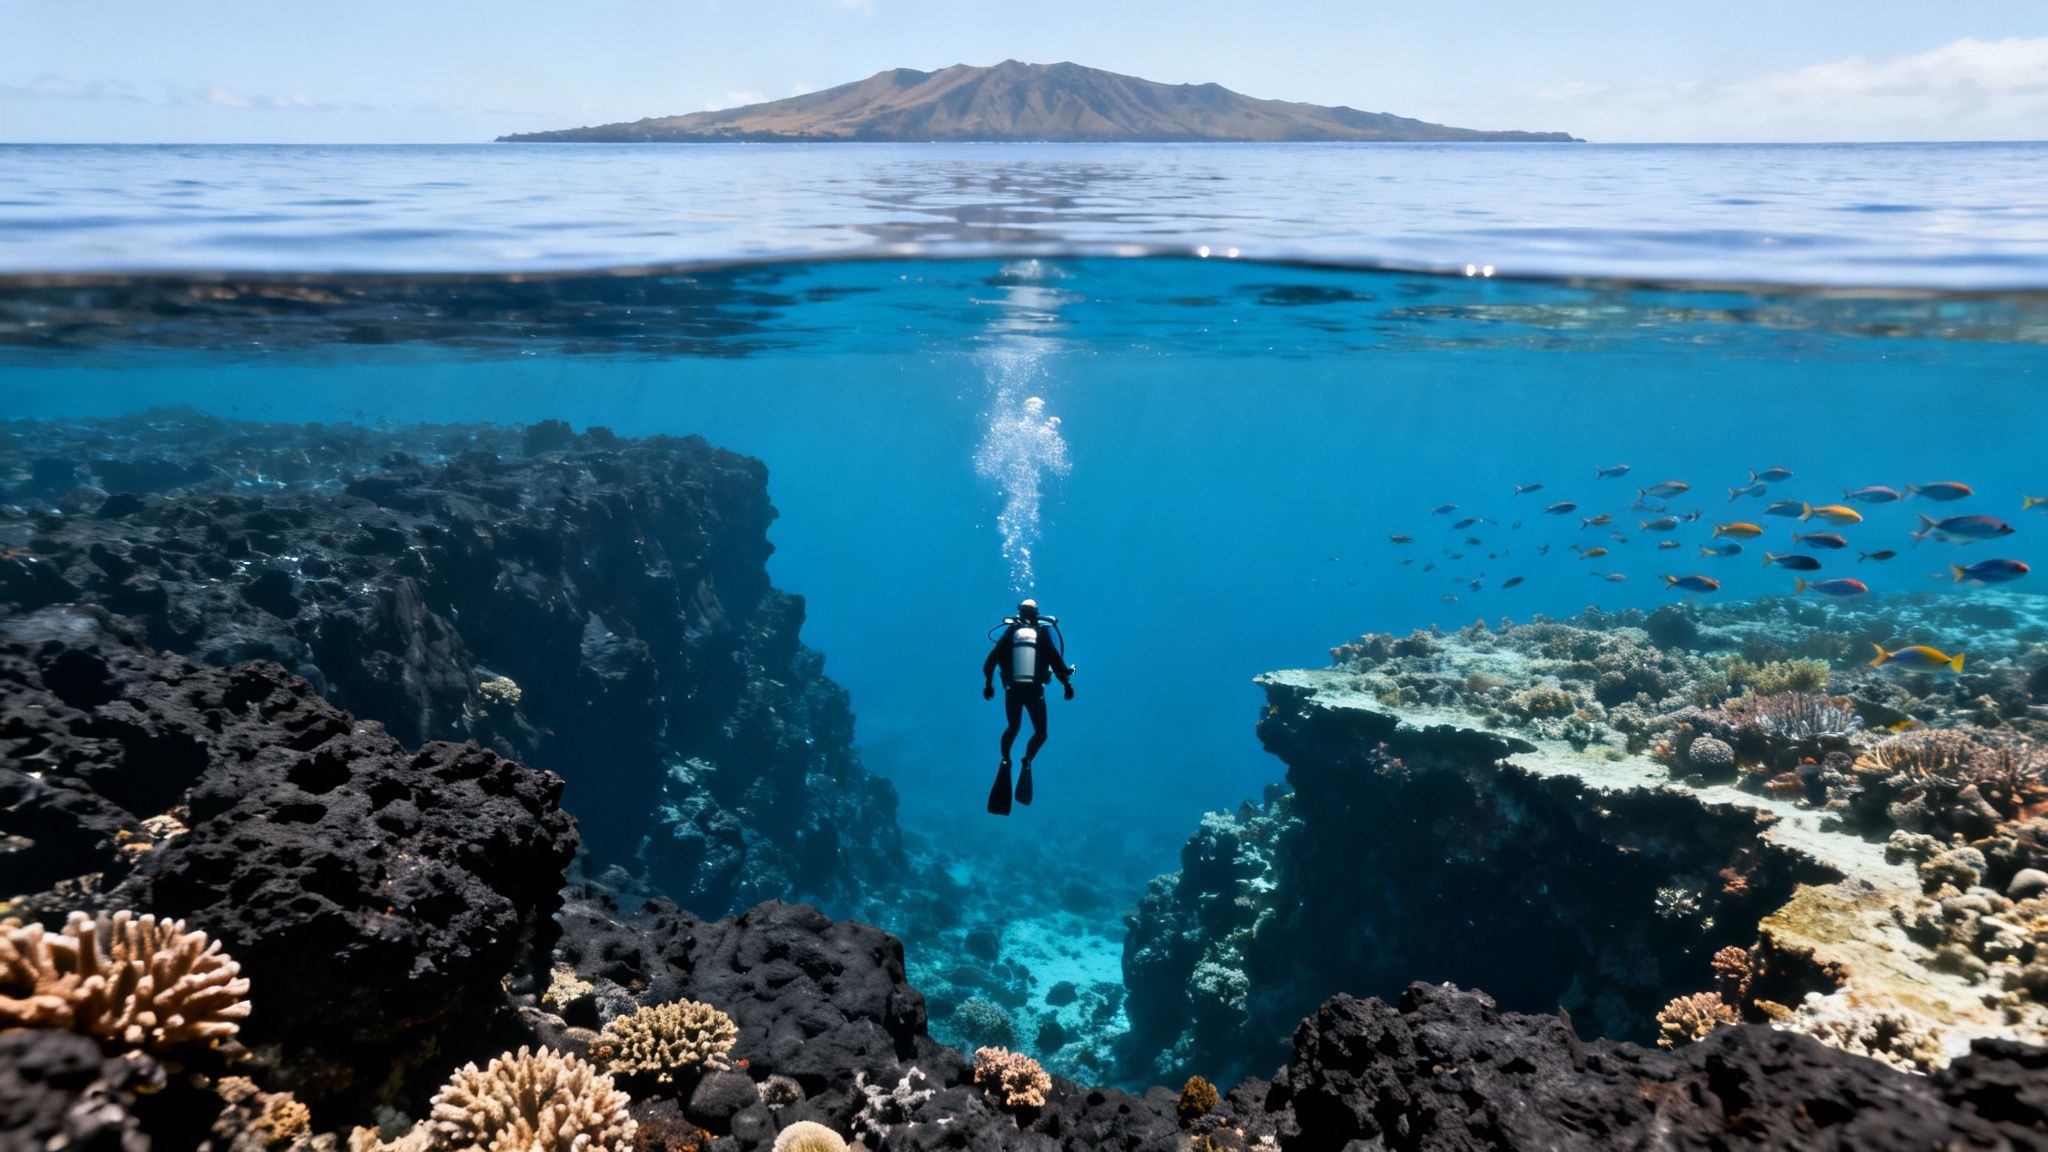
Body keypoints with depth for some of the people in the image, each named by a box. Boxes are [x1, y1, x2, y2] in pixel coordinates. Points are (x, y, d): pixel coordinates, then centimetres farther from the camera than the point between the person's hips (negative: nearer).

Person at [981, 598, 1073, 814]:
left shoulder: (1010, 632, 2)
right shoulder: (1043, 634, -2)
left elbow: (991, 660, 2)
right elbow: (1057, 661, -5)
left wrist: (988, 684, 12)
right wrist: (1067, 683, 6)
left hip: (1013, 690, 2)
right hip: (1035, 691, -1)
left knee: (1013, 728, 22)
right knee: (1040, 733, 17)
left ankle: (1005, 760, 3)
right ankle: (1027, 761, -1)